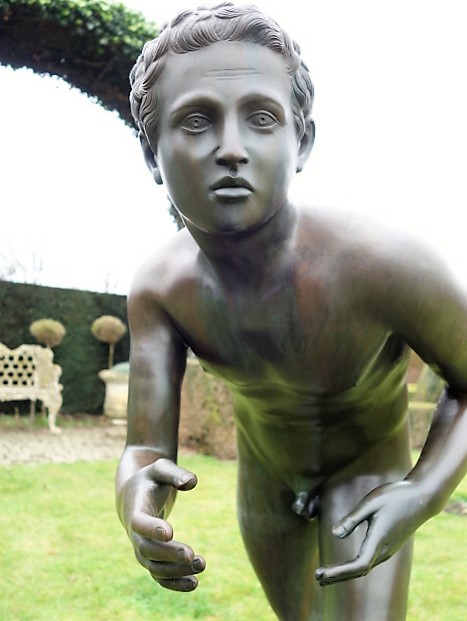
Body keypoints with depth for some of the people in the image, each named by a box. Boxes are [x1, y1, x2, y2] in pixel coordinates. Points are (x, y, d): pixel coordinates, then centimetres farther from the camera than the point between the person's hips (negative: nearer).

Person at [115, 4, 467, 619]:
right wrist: (138, 499, -49)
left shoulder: (386, 261, -39)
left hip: (368, 471, -3)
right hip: (266, 472, 4)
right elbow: (145, 450, -24)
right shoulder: (158, 288, -26)